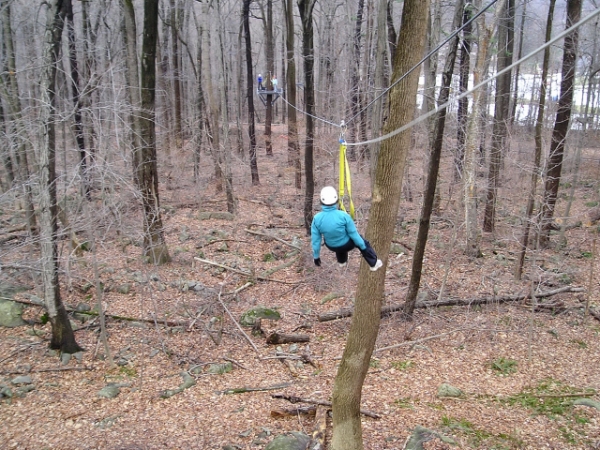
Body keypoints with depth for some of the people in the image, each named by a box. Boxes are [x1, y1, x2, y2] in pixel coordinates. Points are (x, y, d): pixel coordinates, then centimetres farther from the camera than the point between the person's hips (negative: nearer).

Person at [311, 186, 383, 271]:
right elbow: (354, 234, -17)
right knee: (362, 241, 27)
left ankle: (342, 261, 60)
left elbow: (315, 240, -13)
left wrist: (316, 256, 2)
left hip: (331, 246, 3)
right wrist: (363, 247, 0)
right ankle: (374, 263, 40)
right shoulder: (343, 215, -31)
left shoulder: (317, 218, -24)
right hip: (346, 245, -3)